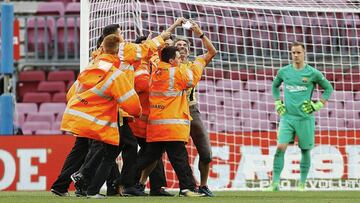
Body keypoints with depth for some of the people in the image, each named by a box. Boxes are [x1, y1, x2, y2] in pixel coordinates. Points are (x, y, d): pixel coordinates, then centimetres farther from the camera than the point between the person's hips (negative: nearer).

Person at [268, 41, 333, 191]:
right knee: (280, 147, -13)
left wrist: (317, 106, -1)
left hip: (305, 117, -1)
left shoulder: (312, 73, -3)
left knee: (305, 150, 4)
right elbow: (275, 86, 25)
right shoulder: (284, 72, 5)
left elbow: (328, 88, 8)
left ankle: (302, 184, 15)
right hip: (287, 116, 1)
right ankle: (275, 183, -11)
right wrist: (277, 104, 13)